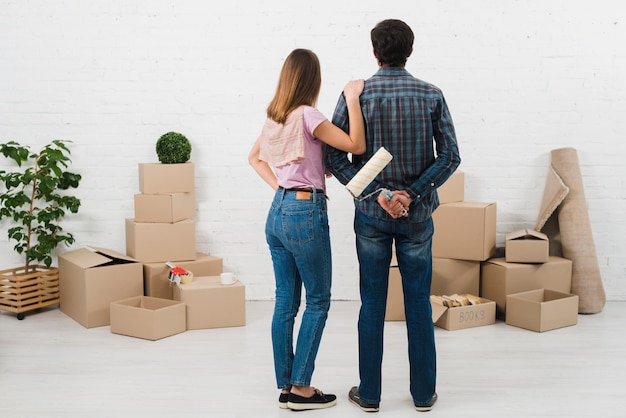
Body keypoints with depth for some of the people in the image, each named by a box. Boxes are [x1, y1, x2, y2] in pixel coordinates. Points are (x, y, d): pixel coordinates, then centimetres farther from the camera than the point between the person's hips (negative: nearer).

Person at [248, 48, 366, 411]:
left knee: (286, 302, 12)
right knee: (318, 302, 5)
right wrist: (353, 98, -13)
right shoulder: (307, 116, -15)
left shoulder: (274, 117, 9)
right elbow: (356, 146, -18)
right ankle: (301, 388, 9)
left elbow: (254, 157, 23)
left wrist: (278, 186, 13)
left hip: (278, 212, 8)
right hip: (305, 214, -8)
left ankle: (286, 387, 19)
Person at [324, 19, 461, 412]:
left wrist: (379, 193, -10)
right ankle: (423, 393, 19)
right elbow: (450, 156, -8)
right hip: (417, 216, 0)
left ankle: (369, 393, 17)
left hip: (371, 216, 0)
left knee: (372, 304, 8)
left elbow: (335, 158, -10)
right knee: (419, 304, 9)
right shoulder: (431, 95, -3)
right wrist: (413, 194, -10)